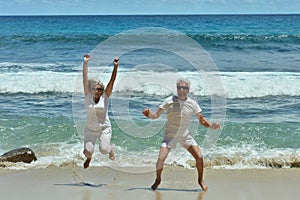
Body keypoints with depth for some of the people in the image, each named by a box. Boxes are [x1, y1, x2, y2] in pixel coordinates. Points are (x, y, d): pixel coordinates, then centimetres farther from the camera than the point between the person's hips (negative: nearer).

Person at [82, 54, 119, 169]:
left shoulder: (105, 97, -6)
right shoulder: (88, 96, -6)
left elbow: (112, 81, -13)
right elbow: (85, 78, -9)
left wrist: (115, 67, -22)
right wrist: (85, 63, -14)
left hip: (104, 128, 0)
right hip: (90, 129, 1)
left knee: (104, 150, -16)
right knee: (88, 151, -13)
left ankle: (110, 149, 24)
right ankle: (88, 157, 27)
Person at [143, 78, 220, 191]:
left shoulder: (192, 104, -5)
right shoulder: (169, 101, -10)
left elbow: (201, 120, 1)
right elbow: (156, 115, -7)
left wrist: (211, 126, -17)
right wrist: (149, 114, -29)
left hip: (185, 135, 2)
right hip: (170, 135, -2)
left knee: (199, 157, -7)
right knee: (161, 159, -14)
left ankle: (200, 180, 18)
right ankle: (158, 180, 14)